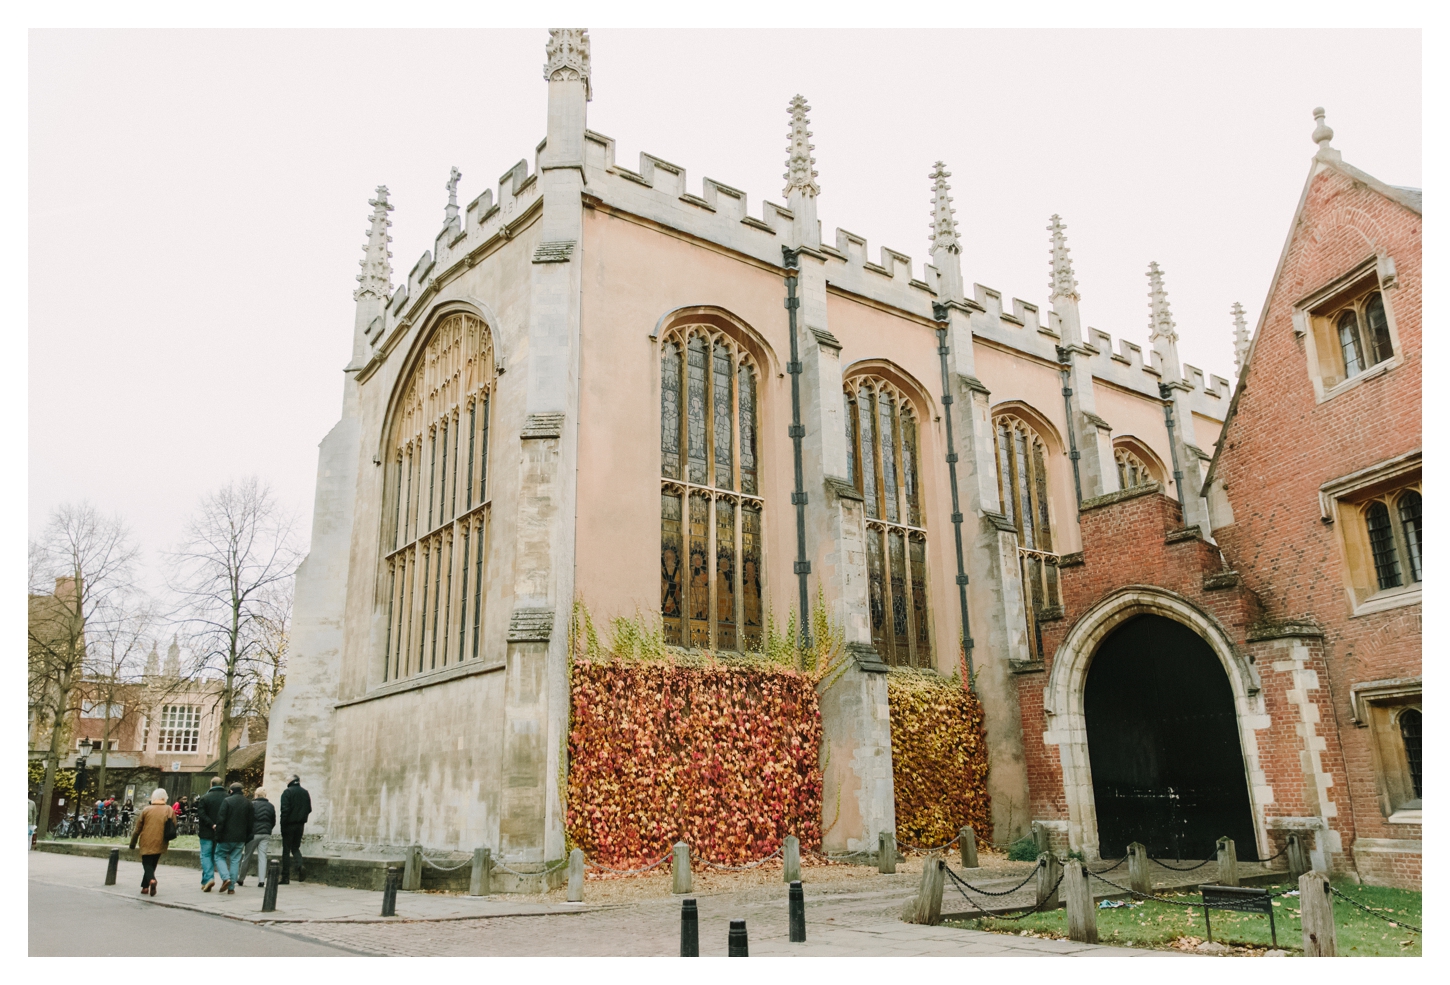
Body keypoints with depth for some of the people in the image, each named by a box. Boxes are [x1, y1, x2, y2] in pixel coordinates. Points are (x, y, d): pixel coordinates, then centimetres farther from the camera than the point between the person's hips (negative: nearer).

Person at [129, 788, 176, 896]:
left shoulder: (146, 810, -2)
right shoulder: (169, 810, 2)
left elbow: (138, 828, 2)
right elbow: (174, 826, 5)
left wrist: (133, 843, 13)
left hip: (146, 843, -2)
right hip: (160, 843, 2)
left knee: (147, 864, 3)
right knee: (152, 864, 18)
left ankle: (151, 880, -23)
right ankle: (145, 886, 16)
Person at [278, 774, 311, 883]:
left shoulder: (287, 792, -10)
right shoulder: (305, 792, 7)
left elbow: (285, 809, -16)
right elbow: (309, 809, 9)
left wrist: (283, 823, -11)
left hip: (289, 824, -5)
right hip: (300, 825, 5)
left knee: (286, 850, 3)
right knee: (296, 848, 17)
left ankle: (285, 877, 6)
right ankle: (300, 866, -10)